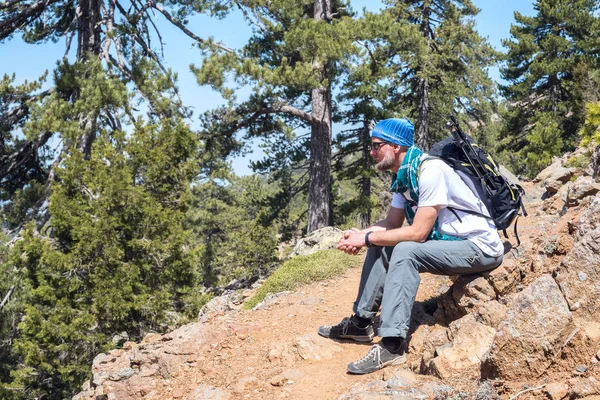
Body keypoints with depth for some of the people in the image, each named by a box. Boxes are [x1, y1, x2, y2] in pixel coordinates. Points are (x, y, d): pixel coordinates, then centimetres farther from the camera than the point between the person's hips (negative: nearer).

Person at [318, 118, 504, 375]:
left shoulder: (429, 170, -24)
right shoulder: (402, 175, 4)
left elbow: (417, 232, -27)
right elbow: (392, 223, 10)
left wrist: (367, 238, -19)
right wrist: (360, 234, -9)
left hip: (480, 247, -9)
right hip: (448, 241, 9)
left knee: (405, 251, -30)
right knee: (380, 245, 2)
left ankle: (392, 345, -30)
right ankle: (362, 321, 9)